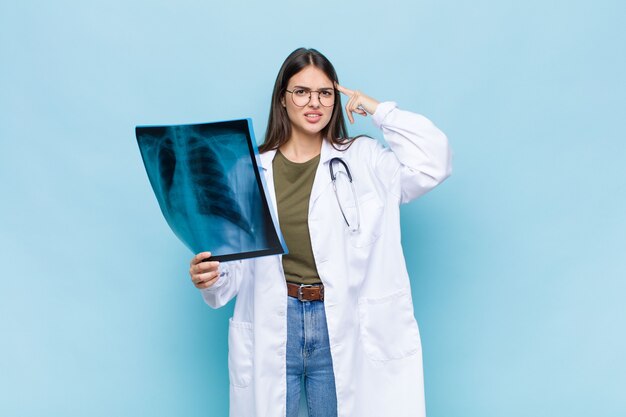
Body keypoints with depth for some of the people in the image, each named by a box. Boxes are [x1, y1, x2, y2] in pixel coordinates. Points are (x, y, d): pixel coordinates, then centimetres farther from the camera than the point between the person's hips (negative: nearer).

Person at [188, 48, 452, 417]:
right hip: (272, 326, 1)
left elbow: (434, 162, -10)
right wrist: (212, 277, -18)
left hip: (340, 326, 0)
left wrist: (379, 110, -4)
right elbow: (238, 257, 3)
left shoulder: (362, 161, 2)